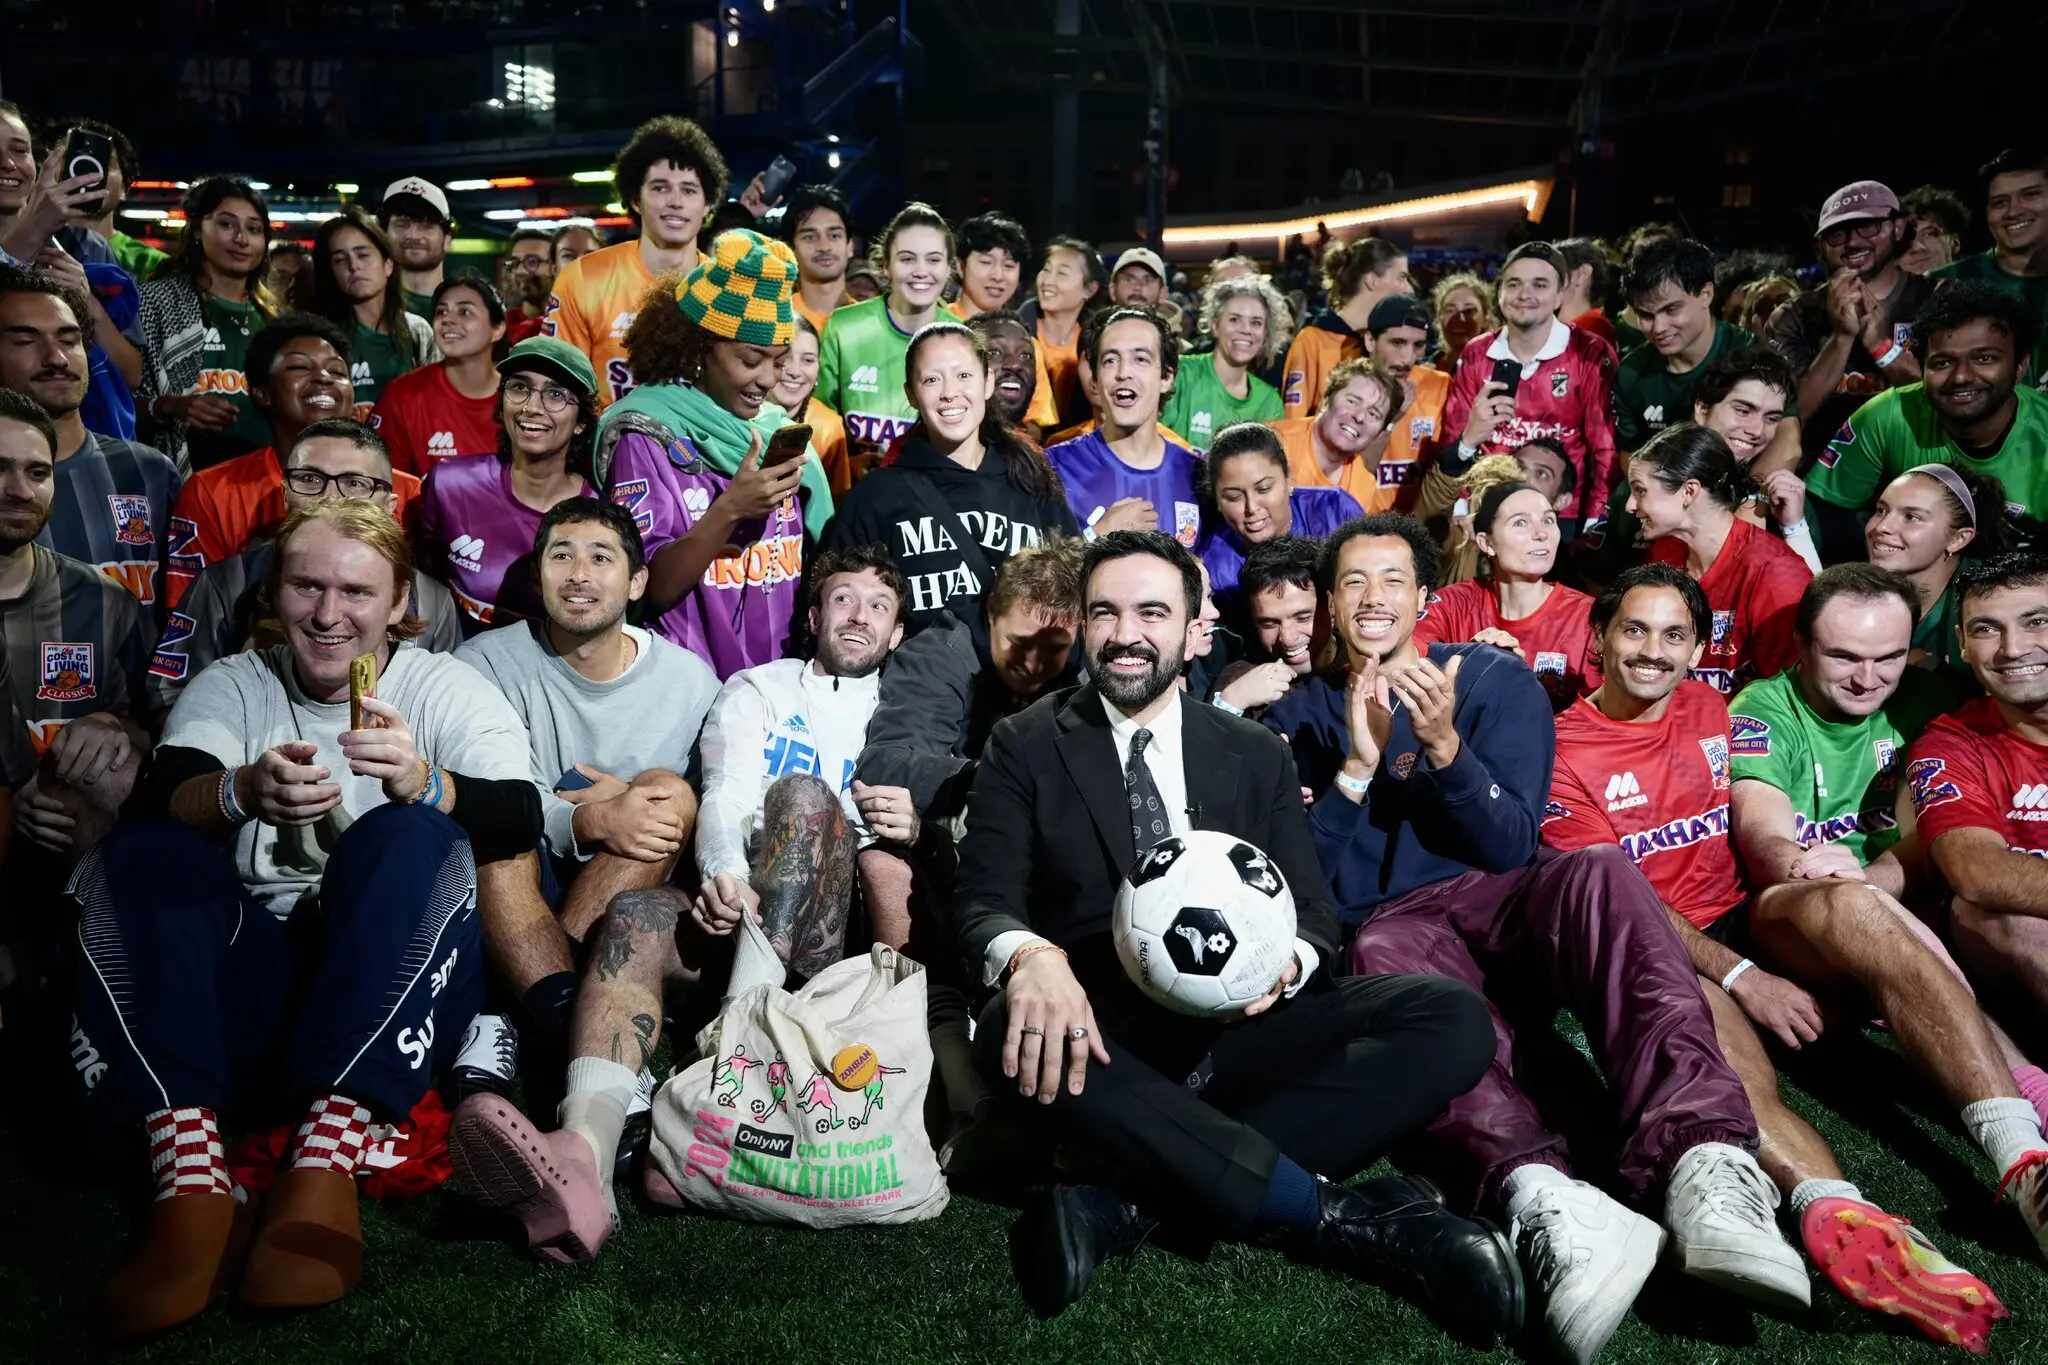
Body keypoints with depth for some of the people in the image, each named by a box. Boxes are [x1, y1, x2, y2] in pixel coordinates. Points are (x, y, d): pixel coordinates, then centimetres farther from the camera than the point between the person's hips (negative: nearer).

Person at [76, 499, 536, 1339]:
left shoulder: (448, 688, 6)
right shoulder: (231, 685, 14)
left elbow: (519, 819, -12)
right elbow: (167, 796, -8)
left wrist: (422, 782, -34)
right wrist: (244, 793, -33)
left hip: (391, 984, -2)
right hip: (245, 975, 3)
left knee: (413, 836, -28)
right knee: (136, 854, -20)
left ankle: (327, 1155, -36)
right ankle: (190, 1177, -34)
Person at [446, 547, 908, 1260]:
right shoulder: (757, 689, 19)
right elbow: (725, 795, 0)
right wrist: (725, 874, -23)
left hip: (837, 929, -1)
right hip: (744, 906, 1)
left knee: (806, 794, -30)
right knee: (631, 917, -29)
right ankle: (583, 1154, -56)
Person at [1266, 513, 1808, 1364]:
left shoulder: (1496, 681, 12)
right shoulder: (1301, 714, 14)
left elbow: (1511, 847, 2)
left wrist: (1445, 746, -16)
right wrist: (1357, 765, -12)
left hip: (1504, 905, 1)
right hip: (1389, 922, -1)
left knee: (1601, 872, -33)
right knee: (1382, 957, -39)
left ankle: (1702, 1161, -52)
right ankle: (1541, 1197, -63)